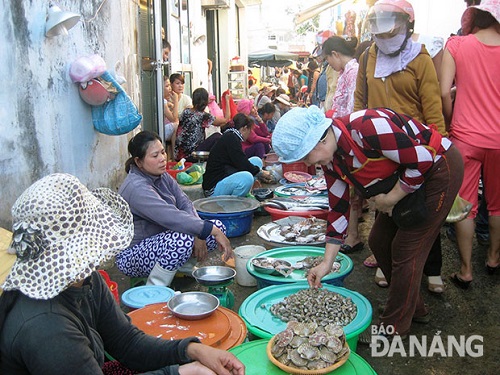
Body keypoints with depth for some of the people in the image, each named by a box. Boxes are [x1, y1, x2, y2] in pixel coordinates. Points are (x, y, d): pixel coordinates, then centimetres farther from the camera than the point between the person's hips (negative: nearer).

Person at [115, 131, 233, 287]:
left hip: (162, 242, 8)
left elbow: (185, 204, -3)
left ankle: (184, 266, 12)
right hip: (133, 255, -8)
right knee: (182, 240, -39)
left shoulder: (162, 176, 3)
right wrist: (213, 231, -35)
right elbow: (171, 217, -35)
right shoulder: (137, 188, -26)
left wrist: (199, 235, -20)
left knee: (217, 227, -4)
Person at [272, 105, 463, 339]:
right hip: (405, 177, 9)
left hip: (439, 168, -9)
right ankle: (414, 309, 30)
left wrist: (390, 199, -18)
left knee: (406, 249, -7)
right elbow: (339, 207, 1)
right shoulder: (330, 159, -5)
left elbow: (422, 160, -28)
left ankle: (394, 327, 11)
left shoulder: (367, 127, -33)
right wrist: (327, 262, -1)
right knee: (379, 241, 11)